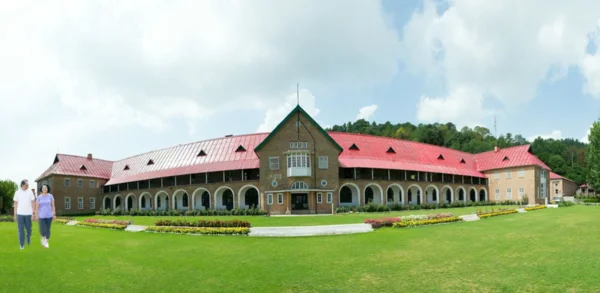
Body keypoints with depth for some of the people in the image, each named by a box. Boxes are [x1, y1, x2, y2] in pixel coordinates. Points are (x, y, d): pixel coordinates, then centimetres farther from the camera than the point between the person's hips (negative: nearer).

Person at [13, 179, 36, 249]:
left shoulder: (30, 192, 0)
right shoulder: (17, 192, 1)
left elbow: (33, 203, 2)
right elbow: (16, 204, 5)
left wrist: (33, 213, -3)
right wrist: (15, 215, 3)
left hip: (28, 214, 0)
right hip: (20, 214, 0)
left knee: (28, 228, 8)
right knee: (21, 229, 0)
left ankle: (28, 238, 36)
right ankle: (22, 244, 8)